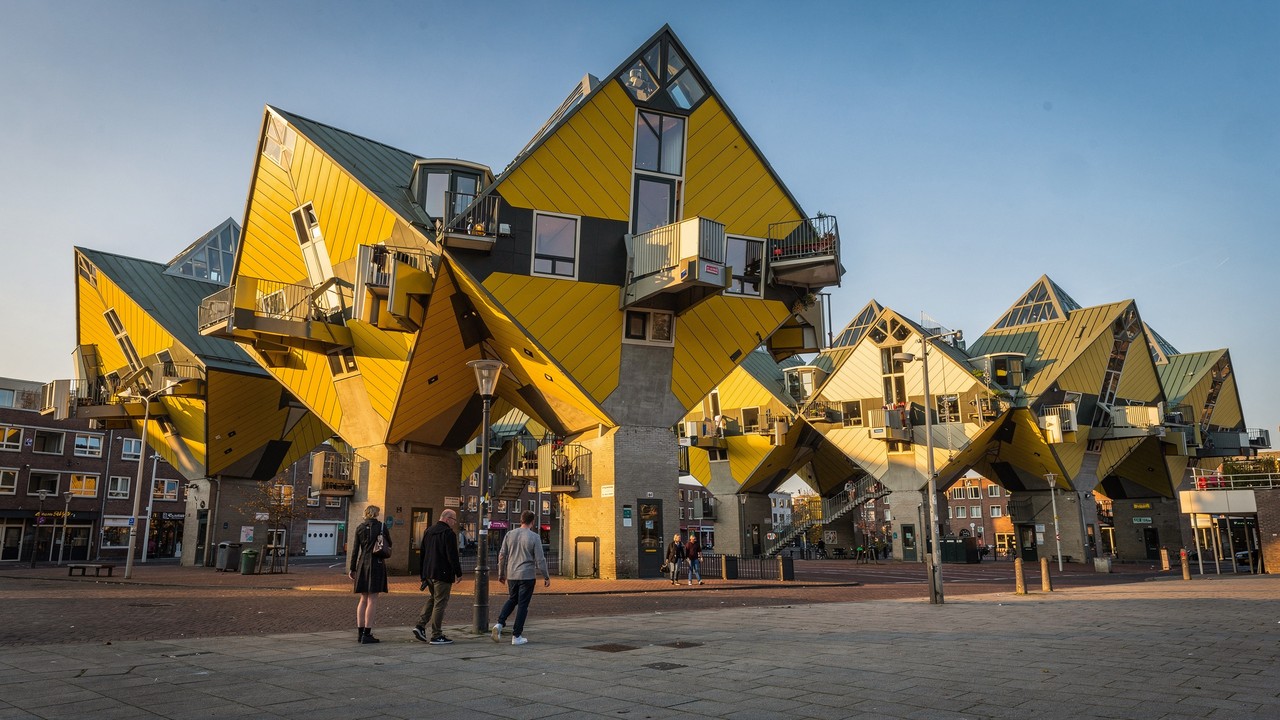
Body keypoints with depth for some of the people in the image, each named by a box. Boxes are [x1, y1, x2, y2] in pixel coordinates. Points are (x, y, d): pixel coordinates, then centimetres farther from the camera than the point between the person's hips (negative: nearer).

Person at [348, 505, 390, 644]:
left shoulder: (359, 528, 6)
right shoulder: (381, 527, -4)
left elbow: (355, 549, 6)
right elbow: (389, 545, 7)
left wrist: (352, 568, 11)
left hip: (362, 564, 5)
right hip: (376, 564, -5)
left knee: (363, 599, 13)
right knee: (372, 600, -3)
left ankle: (360, 633, 14)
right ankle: (367, 634, -4)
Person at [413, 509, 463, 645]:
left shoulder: (428, 531, 13)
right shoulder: (448, 533, -14)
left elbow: (422, 553, 17)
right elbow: (452, 556, -17)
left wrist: (423, 575, 22)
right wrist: (458, 573, -8)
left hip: (428, 573, 8)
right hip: (442, 574, -8)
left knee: (433, 599, 22)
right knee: (440, 603, -2)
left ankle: (420, 625, 10)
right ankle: (436, 636, 2)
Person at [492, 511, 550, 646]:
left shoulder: (510, 534, 2)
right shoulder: (534, 537, -9)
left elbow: (502, 555, 5)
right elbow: (540, 560, -9)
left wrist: (501, 574, 16)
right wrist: (546, 577, 2)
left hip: (511, 575, 4)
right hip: (527, 576, -4)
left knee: (511, 600, 22)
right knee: (522, 605, 4)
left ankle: (499, 623, 2)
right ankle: (516, 636, 6)